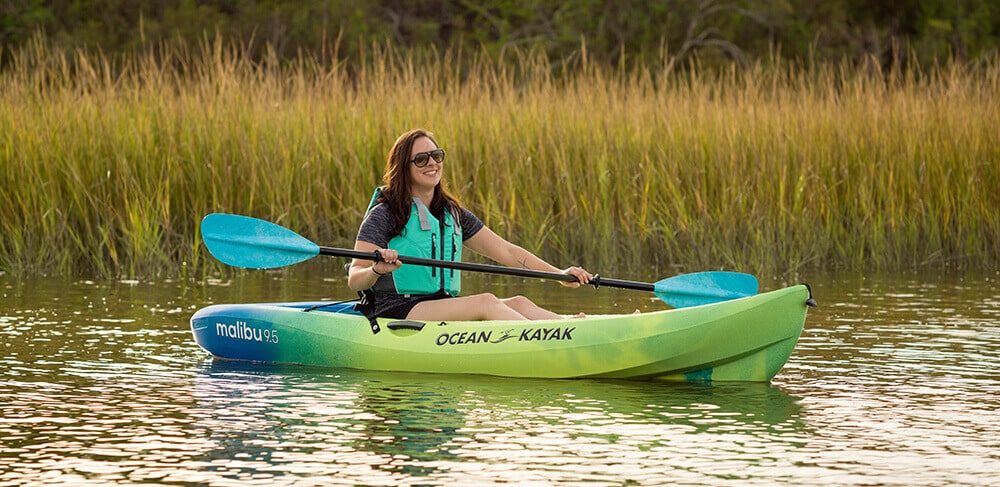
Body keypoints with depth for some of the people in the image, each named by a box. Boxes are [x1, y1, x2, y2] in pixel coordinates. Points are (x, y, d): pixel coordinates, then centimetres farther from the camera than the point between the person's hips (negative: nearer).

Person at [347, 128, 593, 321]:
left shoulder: (453, 214, 17)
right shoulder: (384, 215, -4)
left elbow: (506, 251, 15)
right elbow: (354, 279, -11)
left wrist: (560, 274, 5)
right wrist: (376, 270, -35)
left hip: (444, 308, 7)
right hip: (395, 312, -7)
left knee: (519, 304, -17)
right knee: (485, 302, -28)